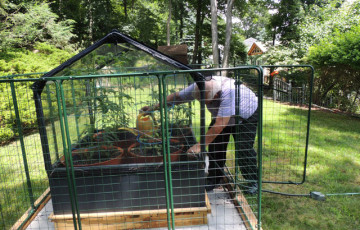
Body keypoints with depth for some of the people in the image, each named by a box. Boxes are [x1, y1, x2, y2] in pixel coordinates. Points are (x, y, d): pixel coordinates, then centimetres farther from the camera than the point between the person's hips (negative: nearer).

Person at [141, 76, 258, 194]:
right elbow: (177, 96, -13)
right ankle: (214, 179, 14)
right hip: (220, 117, 5)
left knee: (244, 148, -11)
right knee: (215, 147, -2)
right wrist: (154, 107, -15)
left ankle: (252, 182, 9)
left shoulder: (228, 92, -45)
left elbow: (220, 124, -44)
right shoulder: (198, 87, -27)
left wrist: (200, 145, -40)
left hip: (246, 117, -5)